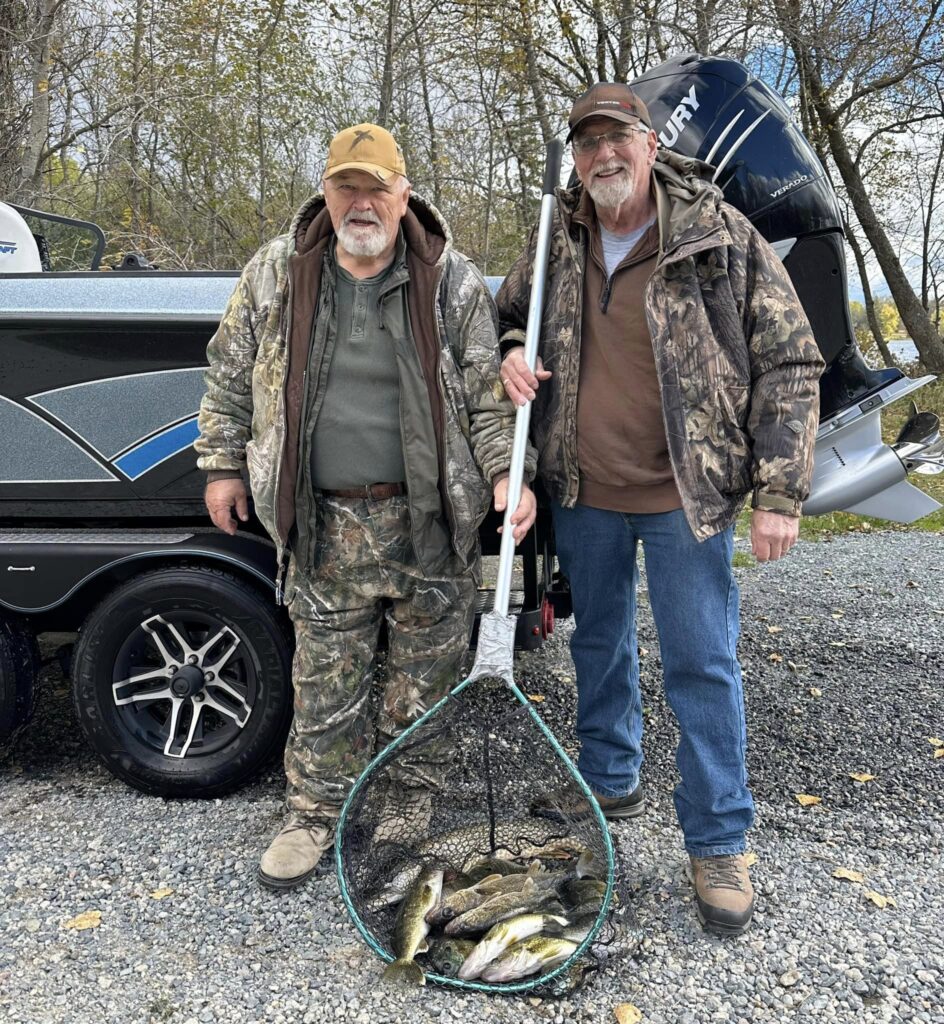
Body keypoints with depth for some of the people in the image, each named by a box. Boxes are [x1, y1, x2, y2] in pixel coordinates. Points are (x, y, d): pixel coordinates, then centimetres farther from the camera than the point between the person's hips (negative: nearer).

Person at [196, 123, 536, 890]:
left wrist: (507, 475, -12)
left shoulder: (454, 282, -2)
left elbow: (489, 394, 0)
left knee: (427, 677, 12)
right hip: (323, 524, 1)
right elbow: (231, 374, 14)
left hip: (430, 521, -1)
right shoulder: (275, 275, 4)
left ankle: (410, 800, 35)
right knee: (325, 681, 11)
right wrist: (222, 464, 13)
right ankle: (318, 812, 31)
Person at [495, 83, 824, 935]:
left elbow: (791, 364, -7)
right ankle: (611, 781, 41)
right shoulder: (558, 243, 4)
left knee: (703, 666, 2)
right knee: (599, 644, 18)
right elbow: (510, 313, 21)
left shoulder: (722, 238, -8)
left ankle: (720, 842, 20)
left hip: (685, 495, -4)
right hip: (582, 492, 5)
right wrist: (512, 351, -5)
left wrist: (778, 492, -12)